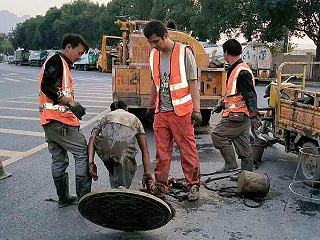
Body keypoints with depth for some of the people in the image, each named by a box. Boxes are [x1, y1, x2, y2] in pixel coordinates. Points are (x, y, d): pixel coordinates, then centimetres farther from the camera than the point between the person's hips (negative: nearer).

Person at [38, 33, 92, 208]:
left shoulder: (61, 64, 23)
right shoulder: (56, 60, -7)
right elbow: (47, 87, -20)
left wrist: (72, 107, 15)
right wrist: (71, 103, -19)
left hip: (50, 121, 10)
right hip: (60, 121, -10)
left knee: (59, 159, 13)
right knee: (83, 153, -4)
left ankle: (63, 198, 23)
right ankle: (84, 196, -1)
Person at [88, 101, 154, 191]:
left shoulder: (107, 116, 35)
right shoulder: (134, 118, 35)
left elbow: (92, 137, 13)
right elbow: (145, 151, 28)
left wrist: (91, 163, 8)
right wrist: (147, 174, 29)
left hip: (103, 148, 2)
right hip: (124, 146, -2)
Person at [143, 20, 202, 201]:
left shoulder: (184, 52, -7)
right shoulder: (154, 55, 11)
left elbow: (193, 82, -7)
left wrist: (196, 110, -12)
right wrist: (151, 106, 22)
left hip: (181, 111, -5)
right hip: (161, 112, 5)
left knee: (188, 151, 2)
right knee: (161, 152, 9)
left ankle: (193, 185, 16)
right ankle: (161, 186, 20)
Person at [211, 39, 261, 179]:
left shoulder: (242, 72, -15)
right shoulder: (234, 70, 17)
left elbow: (250, 95, -21)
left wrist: (254, 115, -25)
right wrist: (222, 104, 31)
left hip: (238, 115, -10)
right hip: (240, 116, 10)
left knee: (217, 134, -7)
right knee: (243, 146, 12)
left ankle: (231, 164, 0)